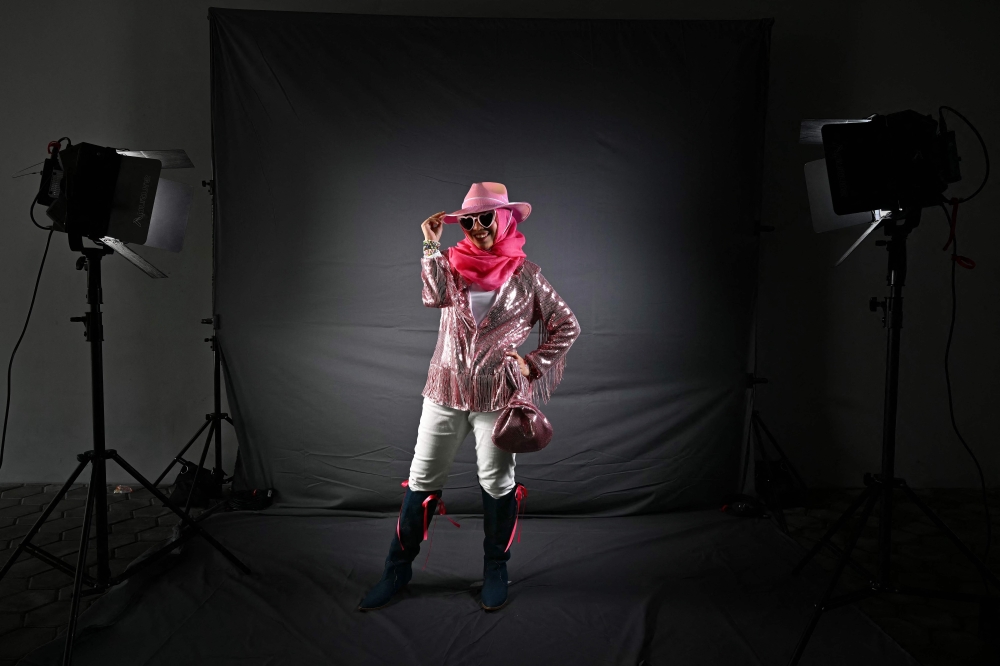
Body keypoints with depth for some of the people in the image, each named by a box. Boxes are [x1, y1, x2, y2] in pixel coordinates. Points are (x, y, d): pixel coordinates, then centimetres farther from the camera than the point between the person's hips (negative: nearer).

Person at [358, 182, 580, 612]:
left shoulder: (525, 274, -1)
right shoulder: (452, 262, 4)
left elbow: (566, 326, 5)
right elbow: (435, 296, -18)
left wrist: (534, 364, -3)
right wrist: (431, 245, -14)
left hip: (496, 395, -1)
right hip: (446, 389, 2)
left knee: (497, 483, 10)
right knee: (422, 480, 9)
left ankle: (495, 569, 30)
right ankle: (398, 568, 25)